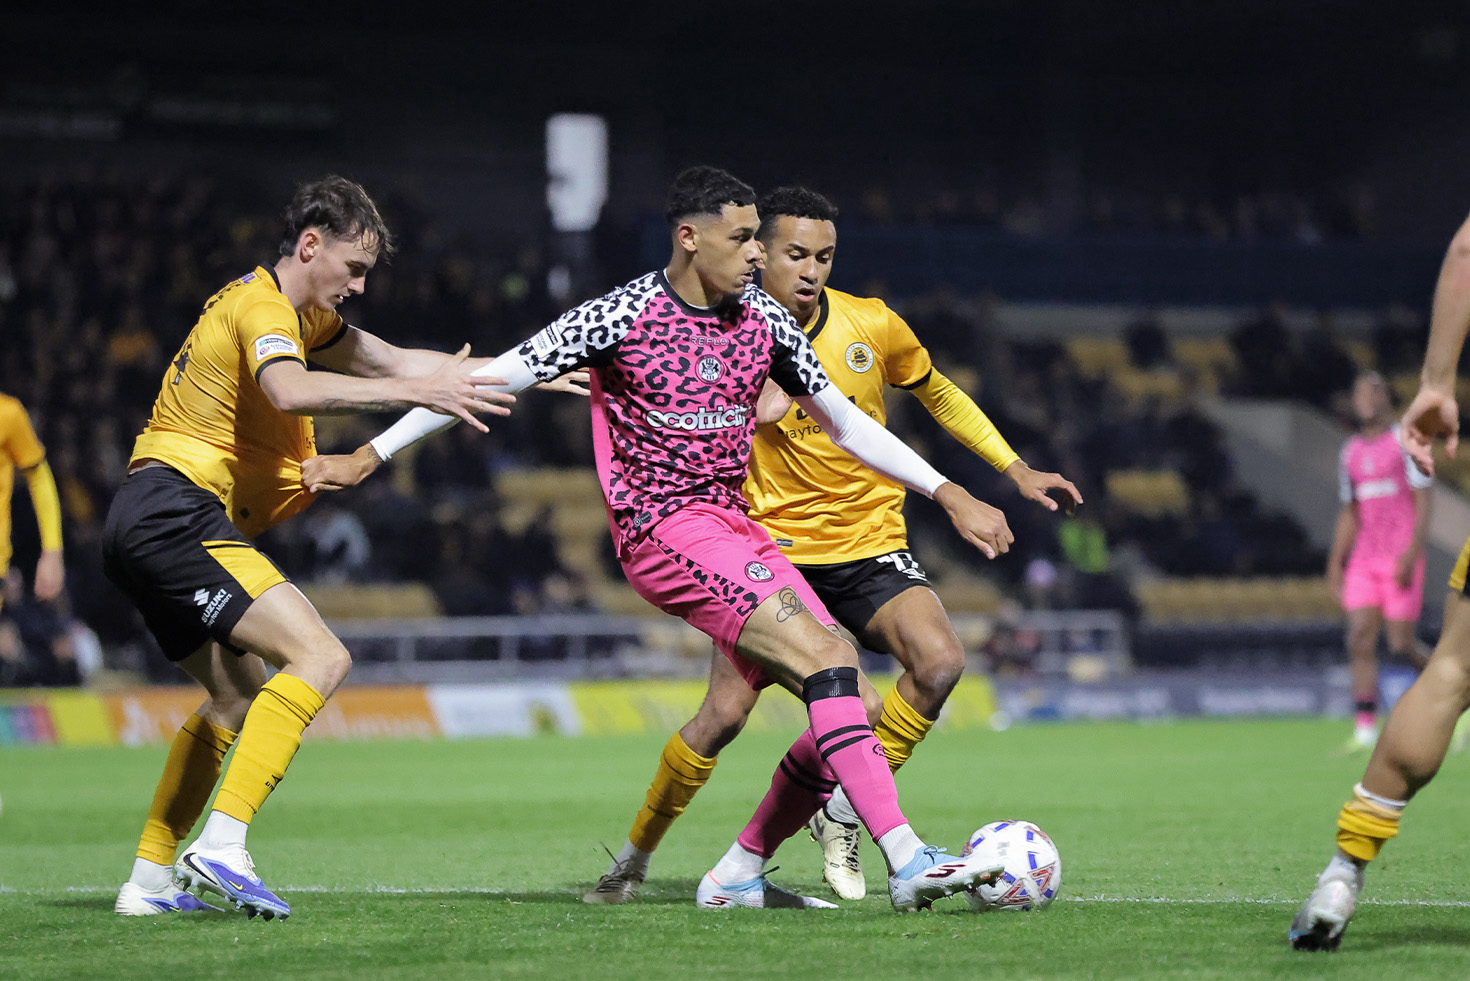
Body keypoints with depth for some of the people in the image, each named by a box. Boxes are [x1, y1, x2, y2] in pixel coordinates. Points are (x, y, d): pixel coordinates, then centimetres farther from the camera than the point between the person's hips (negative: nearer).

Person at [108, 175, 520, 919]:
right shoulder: (262, 306, -11)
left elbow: (396, 362, 23)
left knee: (241, 695, 23)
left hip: (145, 525, 11)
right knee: (319, 658, -19)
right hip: (176, 514, -11)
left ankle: (149, 880, 21)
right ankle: (220, 848, -27)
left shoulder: (299, 312, 20)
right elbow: (292, 391, -32)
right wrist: (416, 391, -36)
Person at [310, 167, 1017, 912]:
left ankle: (738, 877, 7)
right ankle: (908, 863, -27)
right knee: (824, 659, -23)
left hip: (736, 528, 8)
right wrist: (368, 455, -4)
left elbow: (847, 424, 19)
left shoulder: (764, 322, 9)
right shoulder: (622, 317, -9)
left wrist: (948, 495, 13)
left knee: (850, 705, -4)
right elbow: (492, 380, -5)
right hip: (667, 532, -8)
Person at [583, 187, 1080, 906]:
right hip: (773, 547, -2)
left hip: (870, 544, 2)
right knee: (724, 713, -15)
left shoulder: (873, 326, -3)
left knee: (939, 662, -24)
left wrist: (1015, 470, 13)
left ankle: (843, 812, -5)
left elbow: (937, 394, 16)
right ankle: (635, 854, 9)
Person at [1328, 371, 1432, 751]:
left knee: (1402, 644, -6)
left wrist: (1412, 552, -19)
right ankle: (1365, 728, -13)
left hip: (1401, 559, -5)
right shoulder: (1350, 453, 14)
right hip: (1364, 559, 5)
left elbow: (1423, 502, -8)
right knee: (1360, 639, -9)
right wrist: (1336, 562, 13)